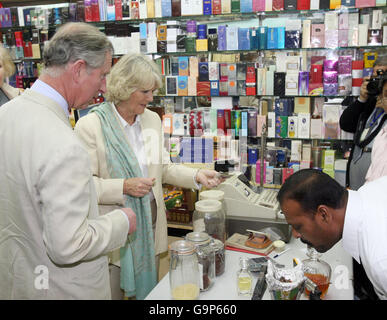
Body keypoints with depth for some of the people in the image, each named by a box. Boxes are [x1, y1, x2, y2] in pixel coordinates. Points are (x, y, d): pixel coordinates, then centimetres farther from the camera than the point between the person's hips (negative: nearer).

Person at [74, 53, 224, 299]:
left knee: (149, 290, 19)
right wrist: (124, 187, -24)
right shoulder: (90, 125, -13)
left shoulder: (152, 119, 5)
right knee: (113, 292, 12)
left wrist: (197, 176, -4)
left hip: (150, 225, 5)